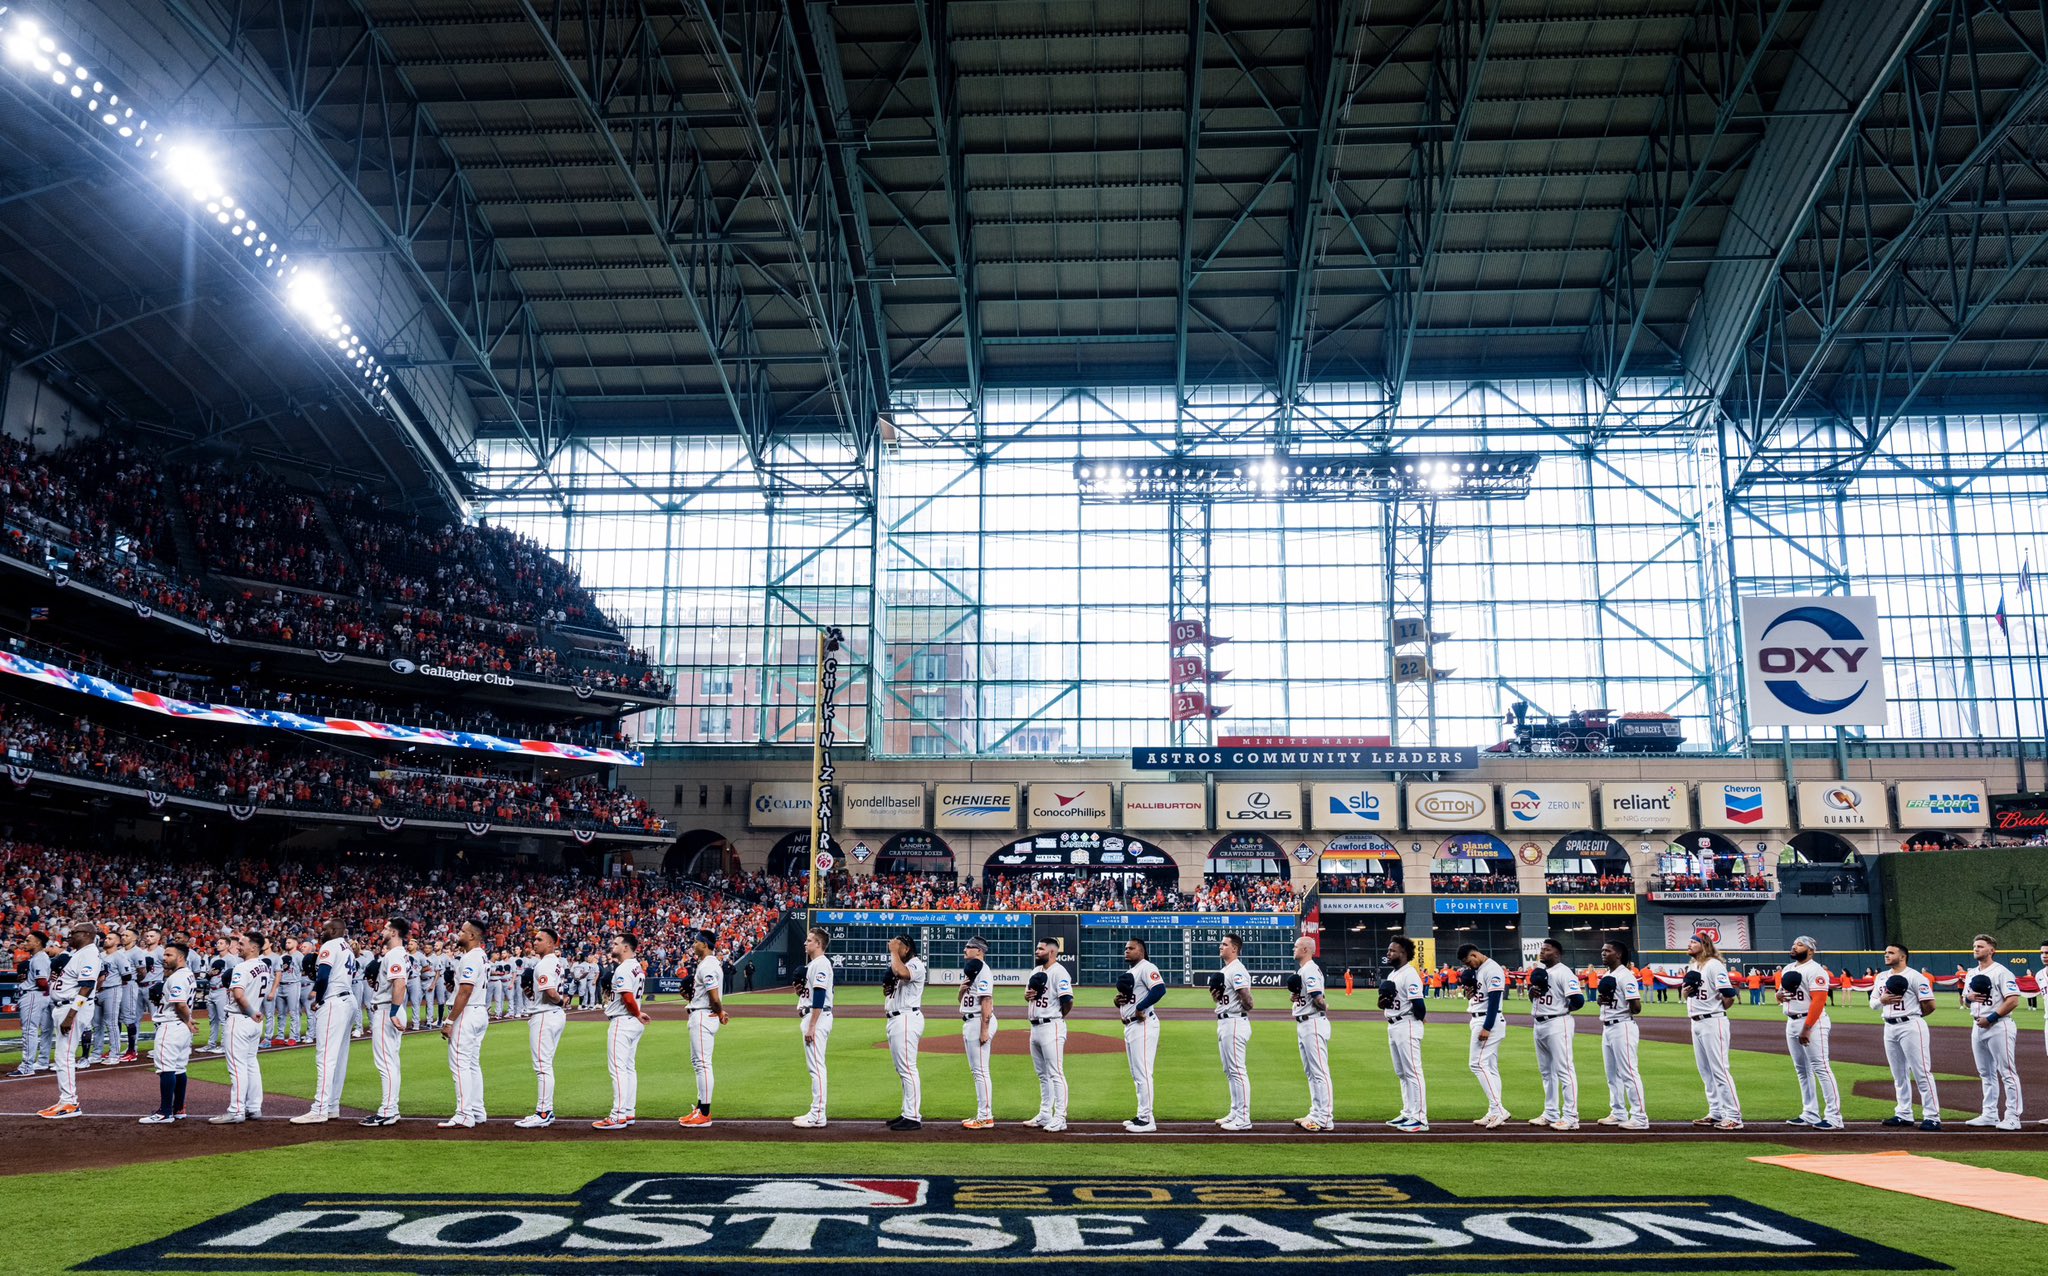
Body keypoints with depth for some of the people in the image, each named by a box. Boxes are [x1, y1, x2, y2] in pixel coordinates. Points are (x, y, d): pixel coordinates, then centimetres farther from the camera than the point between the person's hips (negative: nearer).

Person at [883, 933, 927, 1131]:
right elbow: (888, 992, 24)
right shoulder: (900, 966, 19)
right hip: (895, 1019, 11)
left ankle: (913, 1117, -11)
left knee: (908, 1068, -11)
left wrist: (893, 952, -20)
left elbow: (901, 972, -34)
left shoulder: (916, 964, -11)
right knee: (902, 1069, 14)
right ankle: (909, 1113, 21)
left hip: (907, 1019, -11)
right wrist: (887, 986, 2)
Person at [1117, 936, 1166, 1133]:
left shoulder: (1146, 968, -10)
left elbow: (1160, 989, -26)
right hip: (1129, 1026, 11)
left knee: (1143, 1072, -11)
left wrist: (1140, 1008, -22)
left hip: (1143, 1026, -11)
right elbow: (1125, 1000, 26)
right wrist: (1117, 1001, 3)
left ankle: (1147, 1120, -9)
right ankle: (1142, 1115, 21)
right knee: (1136, 1074, 14)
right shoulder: (1129, 973, 21)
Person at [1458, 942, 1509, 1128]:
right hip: (1479, 1021, 10)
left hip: (1489, 1021, -10)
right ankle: (1494, 1112, 13)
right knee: (1489, 1067, 10)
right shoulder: (1476, 970, 14)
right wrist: (1468, 993, -1)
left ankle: (1498, 1109, -15)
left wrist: (1486, 1028, -24)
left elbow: (1494, 1001, -21)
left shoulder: (1492, 970, -15)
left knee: (1478, 1063, -14)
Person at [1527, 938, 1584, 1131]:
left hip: (1557, 1024, -10)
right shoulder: (1539, 970, 14)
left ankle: (1570, 1117, -5)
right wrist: (1531, 990, 0)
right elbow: (1532, 990, 23)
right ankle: (1551, 1114, 25)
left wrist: (1563, 1009, -4)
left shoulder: (1564, 973, -13)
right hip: (1539, 1024, 10)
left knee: (1564, 1070, -7)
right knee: (1546, 1071, 16)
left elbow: (1578, 1000, -20)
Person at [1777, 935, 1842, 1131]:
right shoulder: (1787, 970, 16)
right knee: (1802, 1070, 12)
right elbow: (1781, 996, 23)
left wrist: (1806, 1029, -22)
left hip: (1812, 1022, -9)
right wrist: (1779, 995, -3)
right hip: (1791, 1022, 9)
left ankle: (1834, 1117, -12)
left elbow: (1818, 1001, -19)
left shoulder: (1815, 970, -11)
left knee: (1820, 1067, -12)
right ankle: (1810, 1115, 18)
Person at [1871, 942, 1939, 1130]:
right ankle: (1904, 1115, 19)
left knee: (1922, 1072, -8)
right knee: (1899, 1074, 12)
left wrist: (1913, 1016, 3)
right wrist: (1882, 1000, -6)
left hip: (1910, 1026, -8)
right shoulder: (1881, 978, 15)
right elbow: (1873, 1004, 16)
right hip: (1889, 1027, 8)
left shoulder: (1915, 977, -7)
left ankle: (1932, 1117, -6)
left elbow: (1930, 1005, -9)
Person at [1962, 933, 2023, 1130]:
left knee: (2007, 1072, -7)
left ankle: (2012, 1117, -6)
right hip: (1977, 1027, 9)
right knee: (1986, 1073, 13)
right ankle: (1990, 1115, 19)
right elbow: (1965, 1002, 22)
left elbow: (2013, 1001, -17)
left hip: (1998, 1026, -9)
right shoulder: (1971, 974, 16)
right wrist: (1969, 997, -1)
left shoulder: (2001, 972, -9)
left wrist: (1991, 1018, -19)